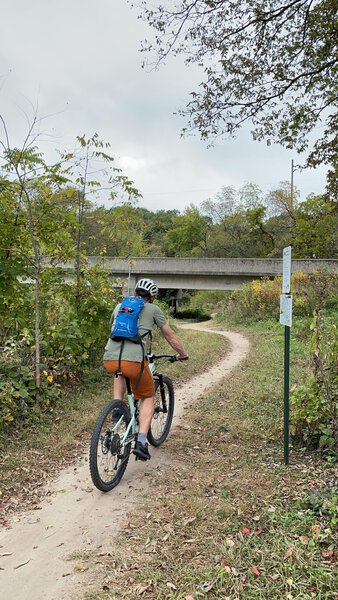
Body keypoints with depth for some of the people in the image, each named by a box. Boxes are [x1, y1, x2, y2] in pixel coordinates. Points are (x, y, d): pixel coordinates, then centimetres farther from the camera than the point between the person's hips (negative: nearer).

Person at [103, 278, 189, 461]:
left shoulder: (120, 306, 24)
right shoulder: (153, 309, 13)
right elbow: (170, 336, 20)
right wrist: (182, 354, 36)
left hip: (109, 360, 4)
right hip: (134, 361, -4)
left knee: (120, 372, 40)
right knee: (148, 398, 18)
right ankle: (141, 442, 4)